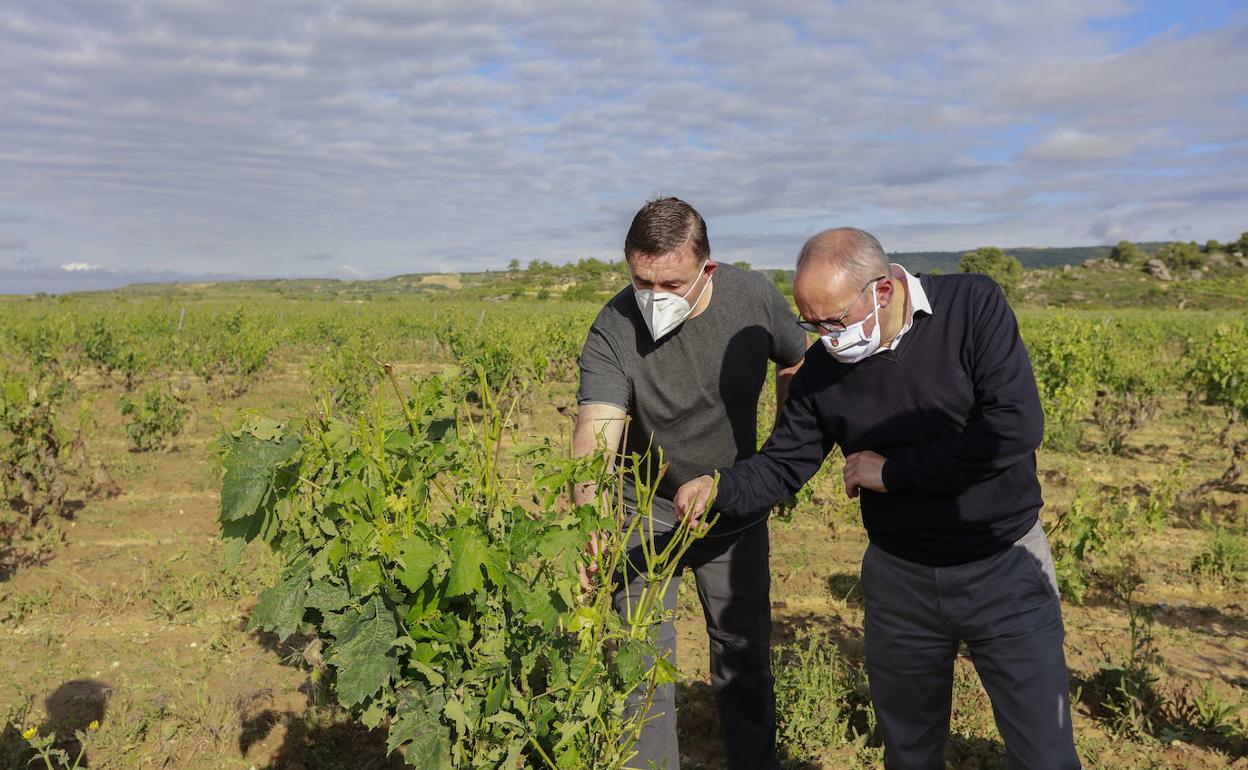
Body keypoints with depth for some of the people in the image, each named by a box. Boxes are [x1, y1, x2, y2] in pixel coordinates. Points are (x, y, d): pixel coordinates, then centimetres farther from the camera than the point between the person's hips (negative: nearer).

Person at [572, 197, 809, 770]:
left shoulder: (754, 297, -16)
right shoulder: (612, 332, -26)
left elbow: (796, 362, 5)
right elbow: (596, 433, -39)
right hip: (647, 511, -2)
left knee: (745, 651, 16)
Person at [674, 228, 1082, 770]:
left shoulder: (974, 306, -16)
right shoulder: (823, 368, -5)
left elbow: (1016, 426, -25)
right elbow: (783, 464, 0)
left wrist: (894, 471, -18)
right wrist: (717, 489, -21)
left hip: (1004, 568, -3)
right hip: (899, 578, 3)